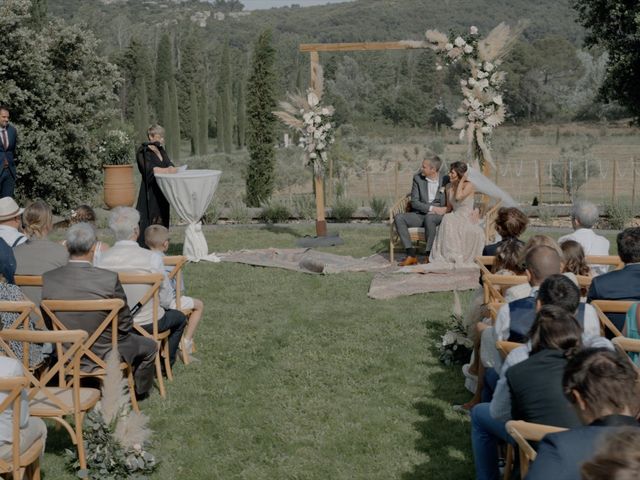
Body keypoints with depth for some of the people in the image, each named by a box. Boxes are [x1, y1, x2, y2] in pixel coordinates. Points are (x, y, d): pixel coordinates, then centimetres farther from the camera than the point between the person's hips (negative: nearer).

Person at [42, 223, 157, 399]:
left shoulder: (47, 279, -15)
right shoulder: (109, 279, -25)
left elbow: (48, 324, 0)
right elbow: (124, 325, -14)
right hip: (104, 357, -5)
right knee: (149, 346, 25)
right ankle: (138, 392, 46)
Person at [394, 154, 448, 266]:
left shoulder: (445, 179, -2)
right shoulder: (418, 178, 3)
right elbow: (414, 202, -2)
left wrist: (446, 209, -15)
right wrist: (432, 208, -15)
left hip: (438, 216, -3)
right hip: (420, 214, 3)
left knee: (429, 217, -38)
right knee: (398, 218, -22)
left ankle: (429, 255, -27)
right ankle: (411, 254, -23)